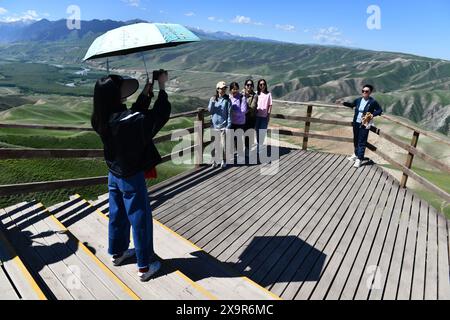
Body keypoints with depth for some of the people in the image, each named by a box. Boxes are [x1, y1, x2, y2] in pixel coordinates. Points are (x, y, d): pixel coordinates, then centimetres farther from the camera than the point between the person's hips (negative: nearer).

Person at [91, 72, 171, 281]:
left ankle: (117, 252, 43)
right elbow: (160, 114, -18)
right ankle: (145, 266, 19)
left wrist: (145, 94, 5)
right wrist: (162, 87, -7)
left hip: (114, 175, 7)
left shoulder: (101, 120, -6)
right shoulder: (128, 121, -29)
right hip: (132, 177, -7)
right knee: (140, 220, 6)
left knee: (117, 215, 23)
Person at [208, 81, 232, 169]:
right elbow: (210, 110, 2)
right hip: (214, 125, 3)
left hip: (223, 126, -3)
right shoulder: (213, 99, 5)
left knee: (224, 144, 1)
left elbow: (229, 113, -5)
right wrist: (212, 102, -14)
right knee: (213, 144, 7)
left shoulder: (227, 100, -4)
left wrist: (228, 126, -9)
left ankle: (224, 161, 15)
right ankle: (214, 160, 20)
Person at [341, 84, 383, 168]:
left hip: (365, 124, -5)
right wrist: (343, 103, 12)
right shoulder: (358, 100, 3)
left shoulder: (373, 102, -10)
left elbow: (380, 110, -1)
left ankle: (359, 159, -1)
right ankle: (356, 154, 36)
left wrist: (372, 115, -17)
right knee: (355, 140, 18)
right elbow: (352, 105, 22)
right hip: (356, 123, 5)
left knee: (362, 142, -4)